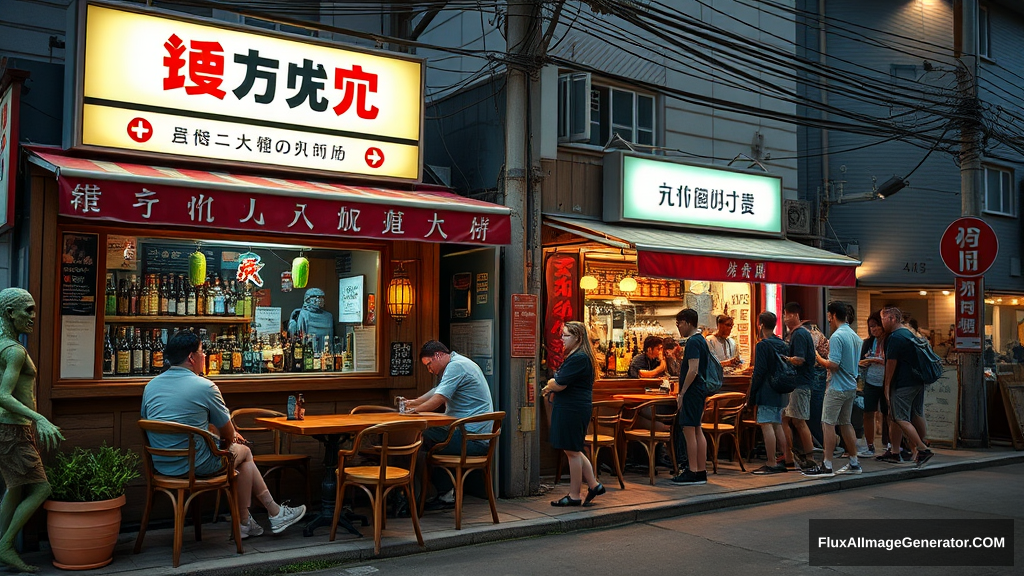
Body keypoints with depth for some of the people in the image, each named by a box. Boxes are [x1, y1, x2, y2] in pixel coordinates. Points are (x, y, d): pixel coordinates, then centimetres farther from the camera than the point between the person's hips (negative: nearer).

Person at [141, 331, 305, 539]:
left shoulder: (150, 386, 4)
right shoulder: (205, 387, -15)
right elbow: (229, 434, -8)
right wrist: (231, 435, 19)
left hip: (161, 466, 7)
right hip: (196, 467, -7)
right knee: (243, 451, 20)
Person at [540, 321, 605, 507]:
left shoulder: (578, 359, -19)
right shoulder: (574, 356, 16)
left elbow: (559, 384, -22)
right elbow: (562, 383, 18)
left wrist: (548, 387, -1)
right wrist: (552, 387, -2)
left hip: (573, 409, -11)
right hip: (570, 408, 11)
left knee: (572, 451, -1)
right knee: (573, 450, 16)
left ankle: (574, 495, 9)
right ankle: (594, 485, 22)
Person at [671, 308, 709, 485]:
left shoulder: (693, 342, -15)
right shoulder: (702, 340, 16)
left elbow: (693, 370, -23)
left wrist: (682, 393, -18)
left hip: (691, 391, -10)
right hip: (699, 391, 10)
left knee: (689, 431, -6)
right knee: (697, 431, 12)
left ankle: (692, 473, -3)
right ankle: (701, 472, 16)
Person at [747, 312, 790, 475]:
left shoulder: (762, 345, -12)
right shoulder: (783, 345, 13)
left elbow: (759, 372, -15)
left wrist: (751, 393, -8)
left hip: (766, 392, -8)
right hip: (781, 392, 8)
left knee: (766, 425, -8)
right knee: (777, 425, 14)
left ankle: (771, 464, -10)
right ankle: (784, 461, 17)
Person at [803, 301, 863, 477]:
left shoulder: (837, 336, -17)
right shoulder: (854, 336, 11)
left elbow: (833, 365, -22)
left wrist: (818, 358, -6)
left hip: (837, 388, -9)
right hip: (851, 386, 9)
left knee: (828, 423, -6)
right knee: (846, 423, 16)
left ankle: (826, 465, -7)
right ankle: (854, 463, 21)